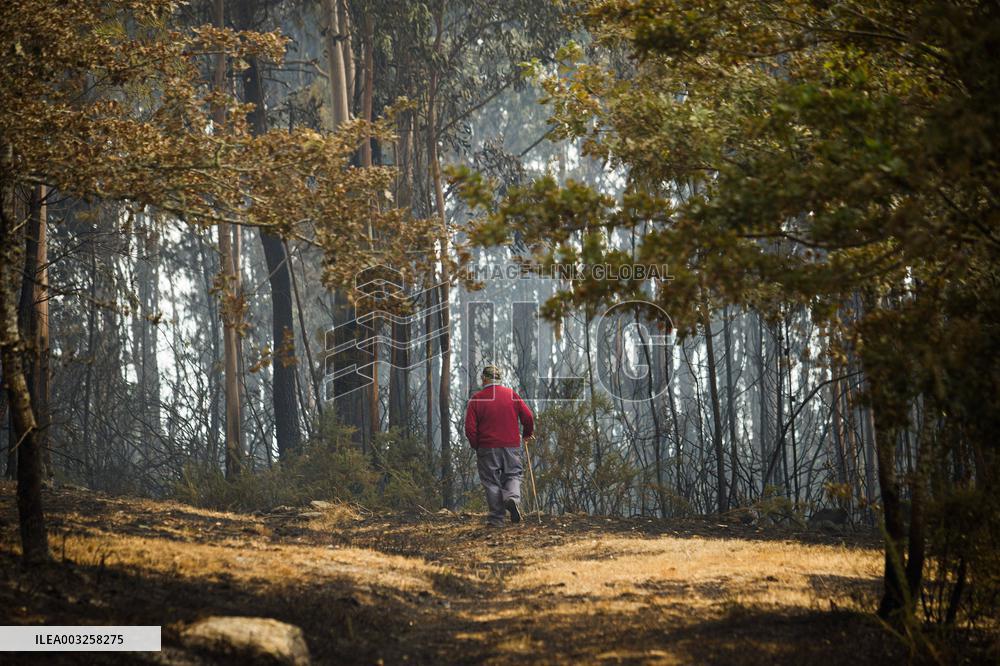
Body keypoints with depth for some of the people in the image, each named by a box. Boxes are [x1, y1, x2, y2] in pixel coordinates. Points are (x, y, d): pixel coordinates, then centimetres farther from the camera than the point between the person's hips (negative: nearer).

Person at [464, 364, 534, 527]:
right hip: (512, 446, 1)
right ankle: (513, 497, -16)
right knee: (514, 474, 13)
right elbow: (528, 417, 2)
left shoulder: (477, 398, -3)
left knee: (492, 482, 6)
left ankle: (496, 518, 3)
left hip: (487, 447, -1)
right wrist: (527, 434, 21)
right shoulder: (512, 395, 3)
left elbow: (470, 428, -7)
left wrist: (476, 446, 8)